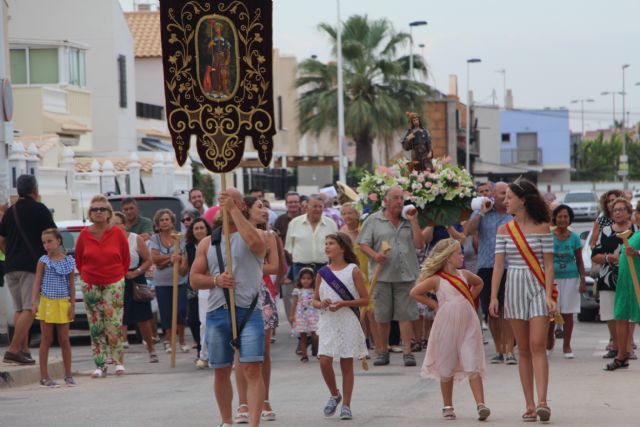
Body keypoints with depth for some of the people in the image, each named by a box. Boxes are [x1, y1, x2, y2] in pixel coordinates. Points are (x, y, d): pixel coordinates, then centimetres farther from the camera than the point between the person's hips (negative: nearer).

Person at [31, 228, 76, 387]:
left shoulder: (69, 261, 3)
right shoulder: (43, 261, -1)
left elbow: (71, 285, 7)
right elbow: (37, 283, -3)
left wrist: (72, 305, 2)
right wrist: (34, 301, -14)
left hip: (63, 304, 1)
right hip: (47, 303, -1)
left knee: (64, 340, 4)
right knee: (46, 340, 2)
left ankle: (68, 374, 12)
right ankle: (44, 376, 6)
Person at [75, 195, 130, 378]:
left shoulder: (117, 233, -4)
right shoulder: (84, 235, -1)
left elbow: (126, 259, 7)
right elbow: (78, 260, 11)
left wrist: (120, 276, 9)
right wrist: (87, 276, 10)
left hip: (114, 285, -1)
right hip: (90, 286, 2)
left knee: (114, 325, -7)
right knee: (95, 327, 1)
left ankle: (118, 361, 5)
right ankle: (100, 365, 5)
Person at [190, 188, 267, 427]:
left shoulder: (255, 234, 4)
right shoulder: (207, 243, 14)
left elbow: (254, 241, -23)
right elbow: (194, 279, 11)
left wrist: (233, 210, -18)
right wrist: (216, 280, -10)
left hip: (249, 311, -4)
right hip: (217, 312, 4)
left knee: (252, 369, -14)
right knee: (221, 371, 12)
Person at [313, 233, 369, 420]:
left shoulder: (353, 271, -2)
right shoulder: (322, 273, 7)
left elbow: (365, 299, -3)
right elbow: (315, 300, 14)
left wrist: (343, 304, -15)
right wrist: (321, 303, -9)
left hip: (347, 322, -2)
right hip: (328, 322, 3)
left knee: (347, 363, 2)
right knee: (324, 361, -9)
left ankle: (346, 405, 9)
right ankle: (334, 394, 16)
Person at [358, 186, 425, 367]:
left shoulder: (408, 221, 11)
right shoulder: (374, 220, 5)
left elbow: (419, 244, 3)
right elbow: (363, 244, 2)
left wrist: (413, 221, -2)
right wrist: (375, 255, -16)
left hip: (405, 275, 1)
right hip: (382, 275, -1)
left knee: (406, 315, -4)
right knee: (382, 316, 5)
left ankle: (407, 352, -3)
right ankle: (383, 351, 16)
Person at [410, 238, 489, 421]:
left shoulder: (464, 274, 9)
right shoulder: (436, 279, -4)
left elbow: (479, 283, 29)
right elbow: (414, 293, -4)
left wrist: (469, 300, 15)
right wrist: (435, 304, -3)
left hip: (468, 326, 3)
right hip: (447, 327, -3)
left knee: (473, 366, -6)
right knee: (447, 369, 7)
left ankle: (480, 405, -12)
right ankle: (448, 407, 18)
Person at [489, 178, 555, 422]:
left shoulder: (542, 228, 0)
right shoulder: (504, 230, 8)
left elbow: (548, 264, -2)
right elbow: (498, 265, 5)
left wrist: (549, 295, -12)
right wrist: (494, 296, -4)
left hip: (538, 288, -3)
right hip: (514, 289, 3)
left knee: (537, 345, -14)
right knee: (523, 349, 4)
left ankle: (542, 402, -20)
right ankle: (530, 405, 6)